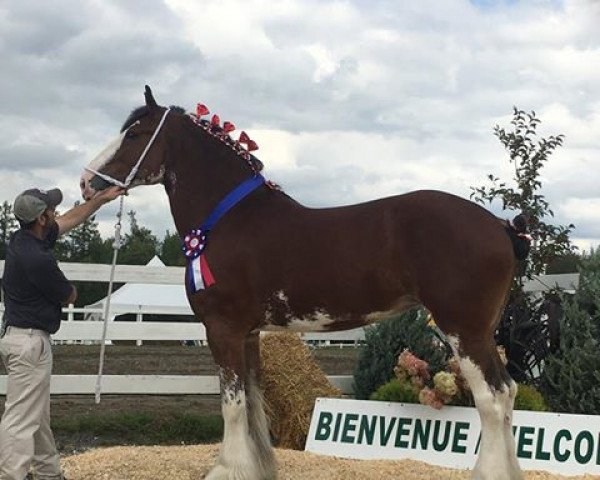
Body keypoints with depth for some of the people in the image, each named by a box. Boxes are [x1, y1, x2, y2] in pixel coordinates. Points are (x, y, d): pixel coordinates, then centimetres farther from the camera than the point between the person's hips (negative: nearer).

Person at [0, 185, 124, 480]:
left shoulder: (24, 238, 4)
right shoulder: (37, 258, -25)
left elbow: (70, 219, 20)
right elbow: (69, 296, -9)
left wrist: (103, 198, 24)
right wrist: (71, 289, 13)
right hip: (30, 341, -10)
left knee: (38, 415, 21)